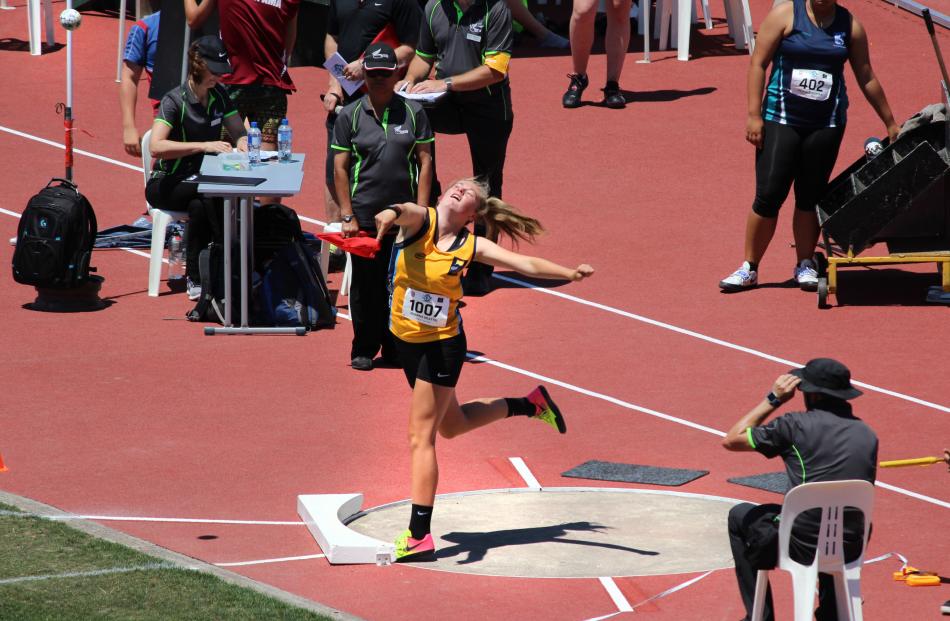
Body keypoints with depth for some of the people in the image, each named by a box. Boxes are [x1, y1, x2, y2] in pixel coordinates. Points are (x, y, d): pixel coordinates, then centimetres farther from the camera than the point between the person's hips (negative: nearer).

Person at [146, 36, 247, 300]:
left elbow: (240, 134, 10)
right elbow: (156, 146, -29)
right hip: (166, 186, -5)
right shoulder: (175, 101, -16)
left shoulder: (219, 95, 4)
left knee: (199, 206, -33)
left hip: (203, 181, 5)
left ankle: (196, 279, -26)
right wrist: (203, 145, -36)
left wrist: (243, 144, -16)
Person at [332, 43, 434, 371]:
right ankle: (363, 350, 14)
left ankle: (396, 348, 16)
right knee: (365, 284, 3)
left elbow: (425, 162, 5)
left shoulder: (413, 112, 5)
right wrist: (347, 216, -5)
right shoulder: (350, 116, 2)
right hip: (365, 217, -1)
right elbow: (340, 168, 1)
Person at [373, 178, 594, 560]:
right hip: (405, 340, 5)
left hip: (441, 345, -5)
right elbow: (408, 211, -33)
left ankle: (419, 536, -5)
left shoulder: (472, 246, -11)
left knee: (421, 436, -7)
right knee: (450, 425, 24)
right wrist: (391, 212, -57)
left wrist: (570, 273, -31)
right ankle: (530, 405, 46)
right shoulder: (420, 221, -9)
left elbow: (525, 264, -15)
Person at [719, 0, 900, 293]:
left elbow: (866, 79, 13)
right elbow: (758, 63, -3)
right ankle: (749, 269, 6)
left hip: (826, 123, 2)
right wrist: (754, 115, -9)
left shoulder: (850, 26, 5)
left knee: (811, 196, 5)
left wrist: (890, 124, 17)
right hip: (781, 119, -2)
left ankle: (805, 265, 20)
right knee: (768, 195, -5)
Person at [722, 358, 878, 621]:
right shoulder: (867, 434, 7)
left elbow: (732, 440, 2)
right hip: (853, 549, 5)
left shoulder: (797, 425, -9)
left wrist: (772, 400, 8)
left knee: (740, 516, 25)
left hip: (803, 547, -5)